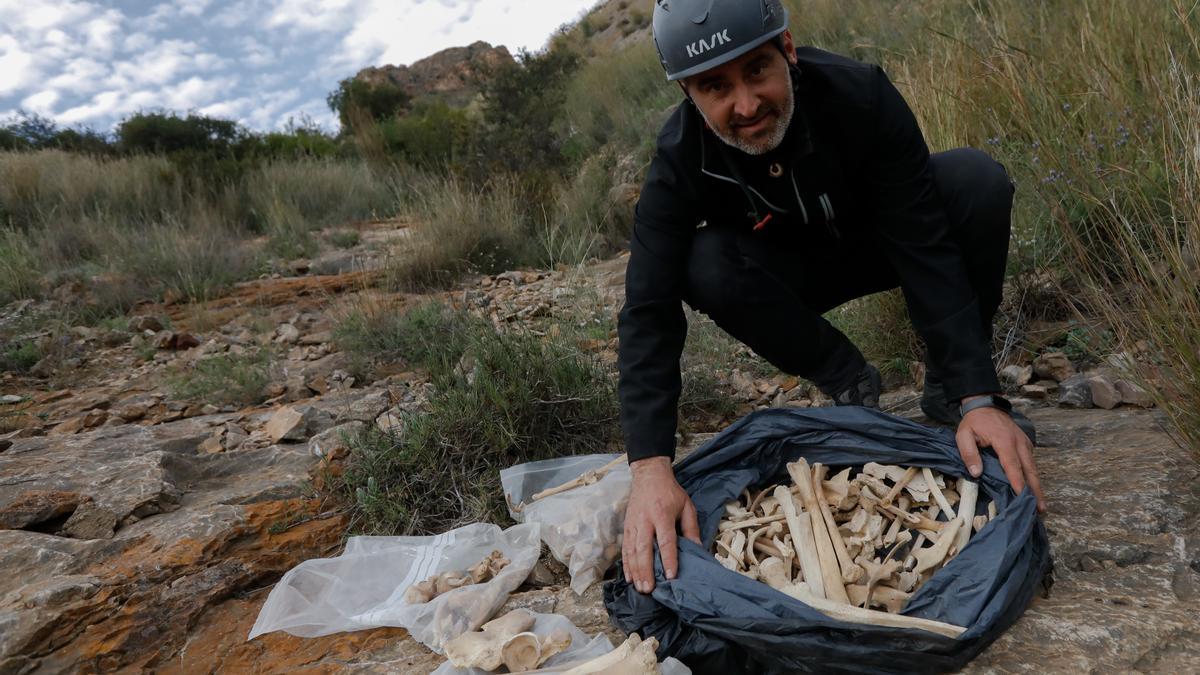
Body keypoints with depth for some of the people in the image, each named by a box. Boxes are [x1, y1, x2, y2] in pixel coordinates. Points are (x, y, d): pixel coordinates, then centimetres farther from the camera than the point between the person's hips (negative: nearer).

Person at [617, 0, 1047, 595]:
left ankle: (949, 387, -9)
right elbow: (649, 314, -34)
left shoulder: (860, 93, -30)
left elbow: (926, 250, -31)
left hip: (880, 243, 0)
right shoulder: (680, 161, -28)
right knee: (707, 268, -33)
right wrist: (651, 468, -47)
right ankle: (848, 384, -7)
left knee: (974, 178, -28)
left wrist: (978, 396, -40)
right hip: (792, 277, 0)